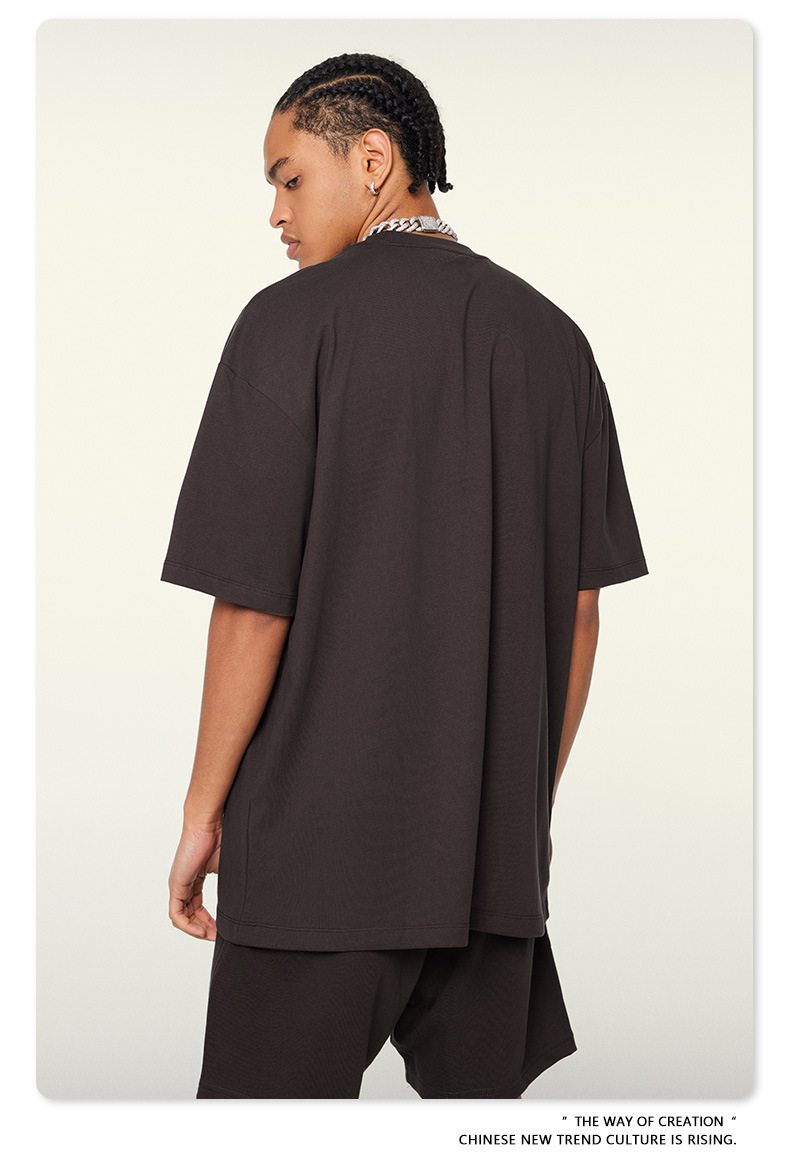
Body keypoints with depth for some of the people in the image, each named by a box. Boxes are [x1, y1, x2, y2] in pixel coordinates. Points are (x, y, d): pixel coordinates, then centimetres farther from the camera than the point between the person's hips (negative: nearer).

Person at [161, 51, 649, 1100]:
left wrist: (205, 807, -1)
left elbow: (253, 606, -11)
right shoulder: (553, 338, 7)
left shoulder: (294, 321, -8)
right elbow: (580, 610, 9)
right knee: (479, 1093, 13)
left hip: (321, 839, -5)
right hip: (498, 854, 5)